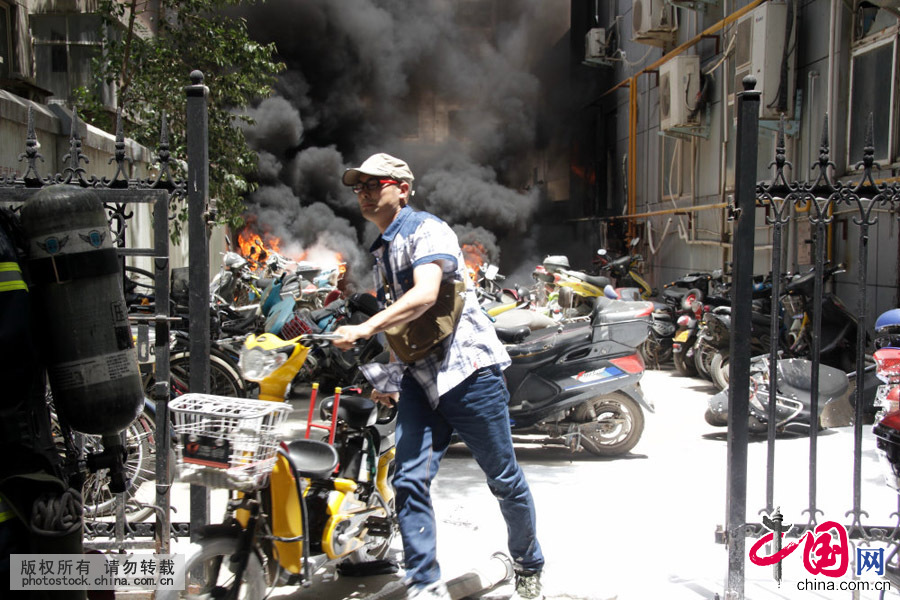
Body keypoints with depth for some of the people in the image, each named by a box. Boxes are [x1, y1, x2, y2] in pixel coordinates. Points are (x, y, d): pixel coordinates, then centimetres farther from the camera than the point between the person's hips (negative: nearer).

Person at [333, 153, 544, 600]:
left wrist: (365, 329, -30)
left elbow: (424, 295, -25)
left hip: (468, 370, -7)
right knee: (410, 481, -7)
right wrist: (386, 378, 16)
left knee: (504, 479, 5)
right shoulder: (381, 251, 19)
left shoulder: (426, 229, -8)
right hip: (420, 377, 7)